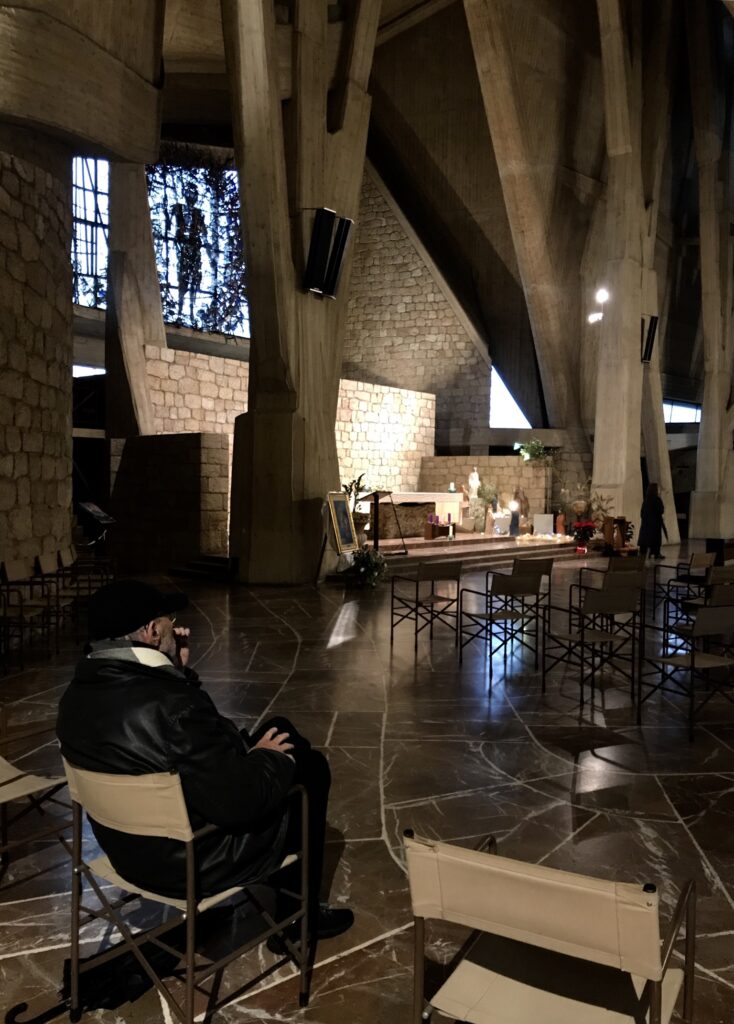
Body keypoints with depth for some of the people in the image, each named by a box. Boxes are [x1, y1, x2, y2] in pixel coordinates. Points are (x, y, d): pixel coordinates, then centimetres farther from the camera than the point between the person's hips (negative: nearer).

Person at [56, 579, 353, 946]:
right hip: (195, 862, -8)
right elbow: (240, 801, -28)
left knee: (277, 728, 20)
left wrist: (178, 671, -3)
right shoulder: (170, 706, -35)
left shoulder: (79, 693, -6)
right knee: (311, 767, 11)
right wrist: (269, 757, -10)